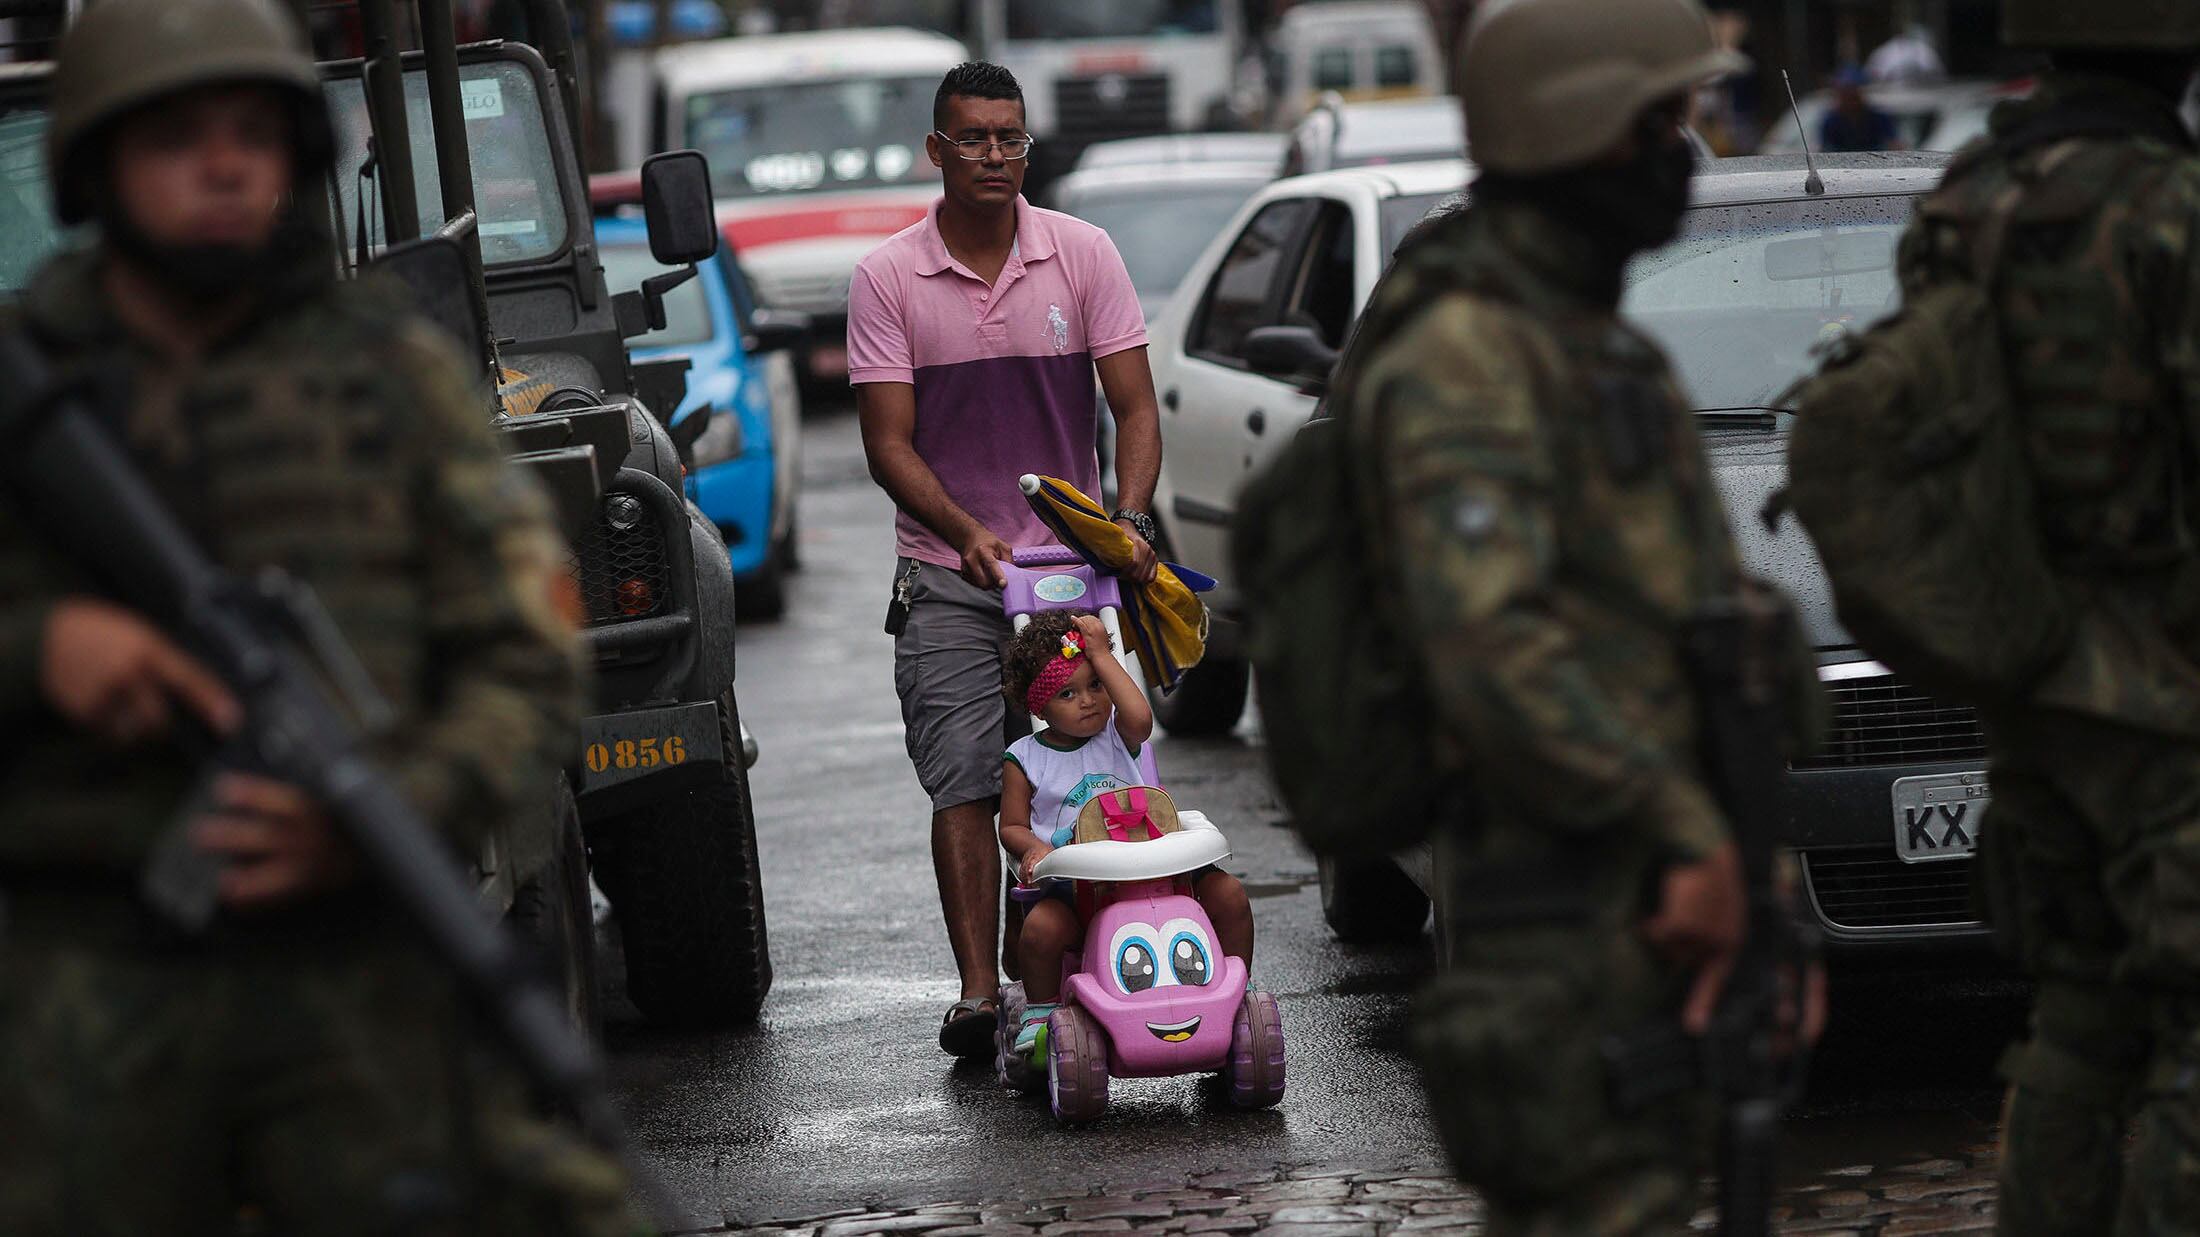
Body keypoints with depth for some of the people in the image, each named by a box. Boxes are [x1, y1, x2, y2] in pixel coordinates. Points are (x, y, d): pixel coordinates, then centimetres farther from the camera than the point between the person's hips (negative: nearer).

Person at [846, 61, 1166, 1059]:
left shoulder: (1083, 255, 0)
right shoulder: (887, 278, -3)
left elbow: (1134, 406, 0)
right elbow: (889, 443, -5)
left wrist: (1129, 519, -17)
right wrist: (966, 530, -21)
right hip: (947, 573, -1)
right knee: (962, 783, -8)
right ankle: (976, 992, -10)